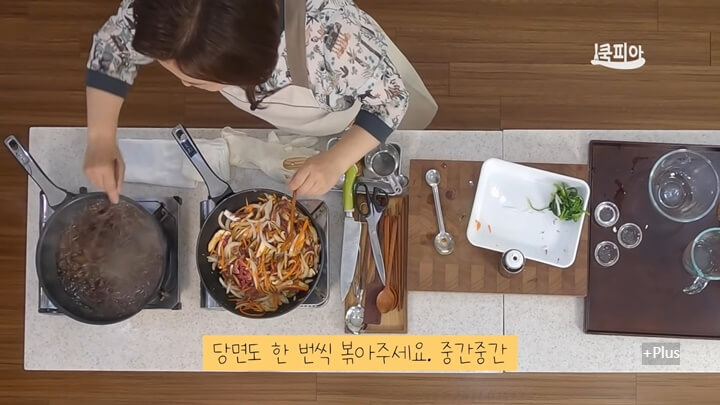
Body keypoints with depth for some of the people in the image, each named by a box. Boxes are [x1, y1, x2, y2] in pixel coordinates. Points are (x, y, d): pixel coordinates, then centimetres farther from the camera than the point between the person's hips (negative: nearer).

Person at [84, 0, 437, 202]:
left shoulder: (323, 32, -50)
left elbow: (391, 97, -32)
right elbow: (112, 45, -18)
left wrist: (335, 161, -46)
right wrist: (101, 139, -29)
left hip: (363, 121, -3)